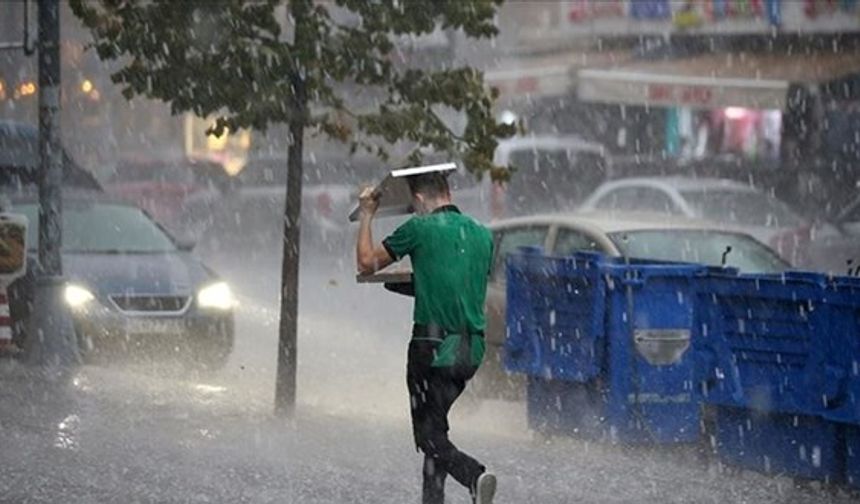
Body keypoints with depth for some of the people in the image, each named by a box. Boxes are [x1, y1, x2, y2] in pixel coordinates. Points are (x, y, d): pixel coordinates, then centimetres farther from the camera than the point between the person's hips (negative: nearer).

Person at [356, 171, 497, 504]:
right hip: (471, 349, 6)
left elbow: (366, 263, 4)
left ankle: (475, 476, -27)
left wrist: (366, 216, 18)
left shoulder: (421, 229, -6)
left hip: (434, 346, -6)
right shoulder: (482, 235, 11)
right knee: (435, 424, 20)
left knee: (429, 433, -3)